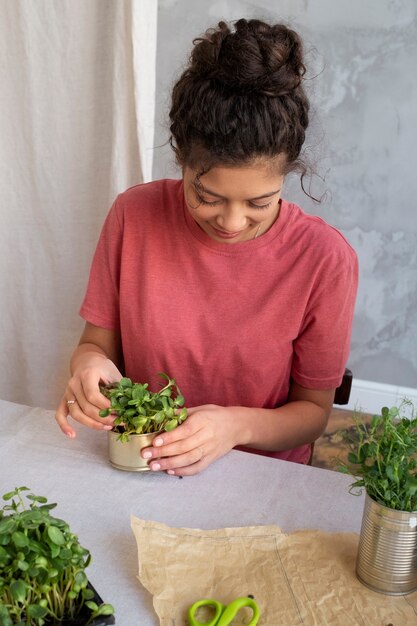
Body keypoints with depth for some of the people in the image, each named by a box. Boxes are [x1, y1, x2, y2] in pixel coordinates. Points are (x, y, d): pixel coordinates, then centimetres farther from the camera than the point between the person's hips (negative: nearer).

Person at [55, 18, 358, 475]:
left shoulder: (325, 258, -15)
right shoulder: (134, 215, -9)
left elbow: (313, 410, -5)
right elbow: (99, 341, 2)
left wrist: (238, 425, -23)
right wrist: (89, 363, -20)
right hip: (135, 465, 2)